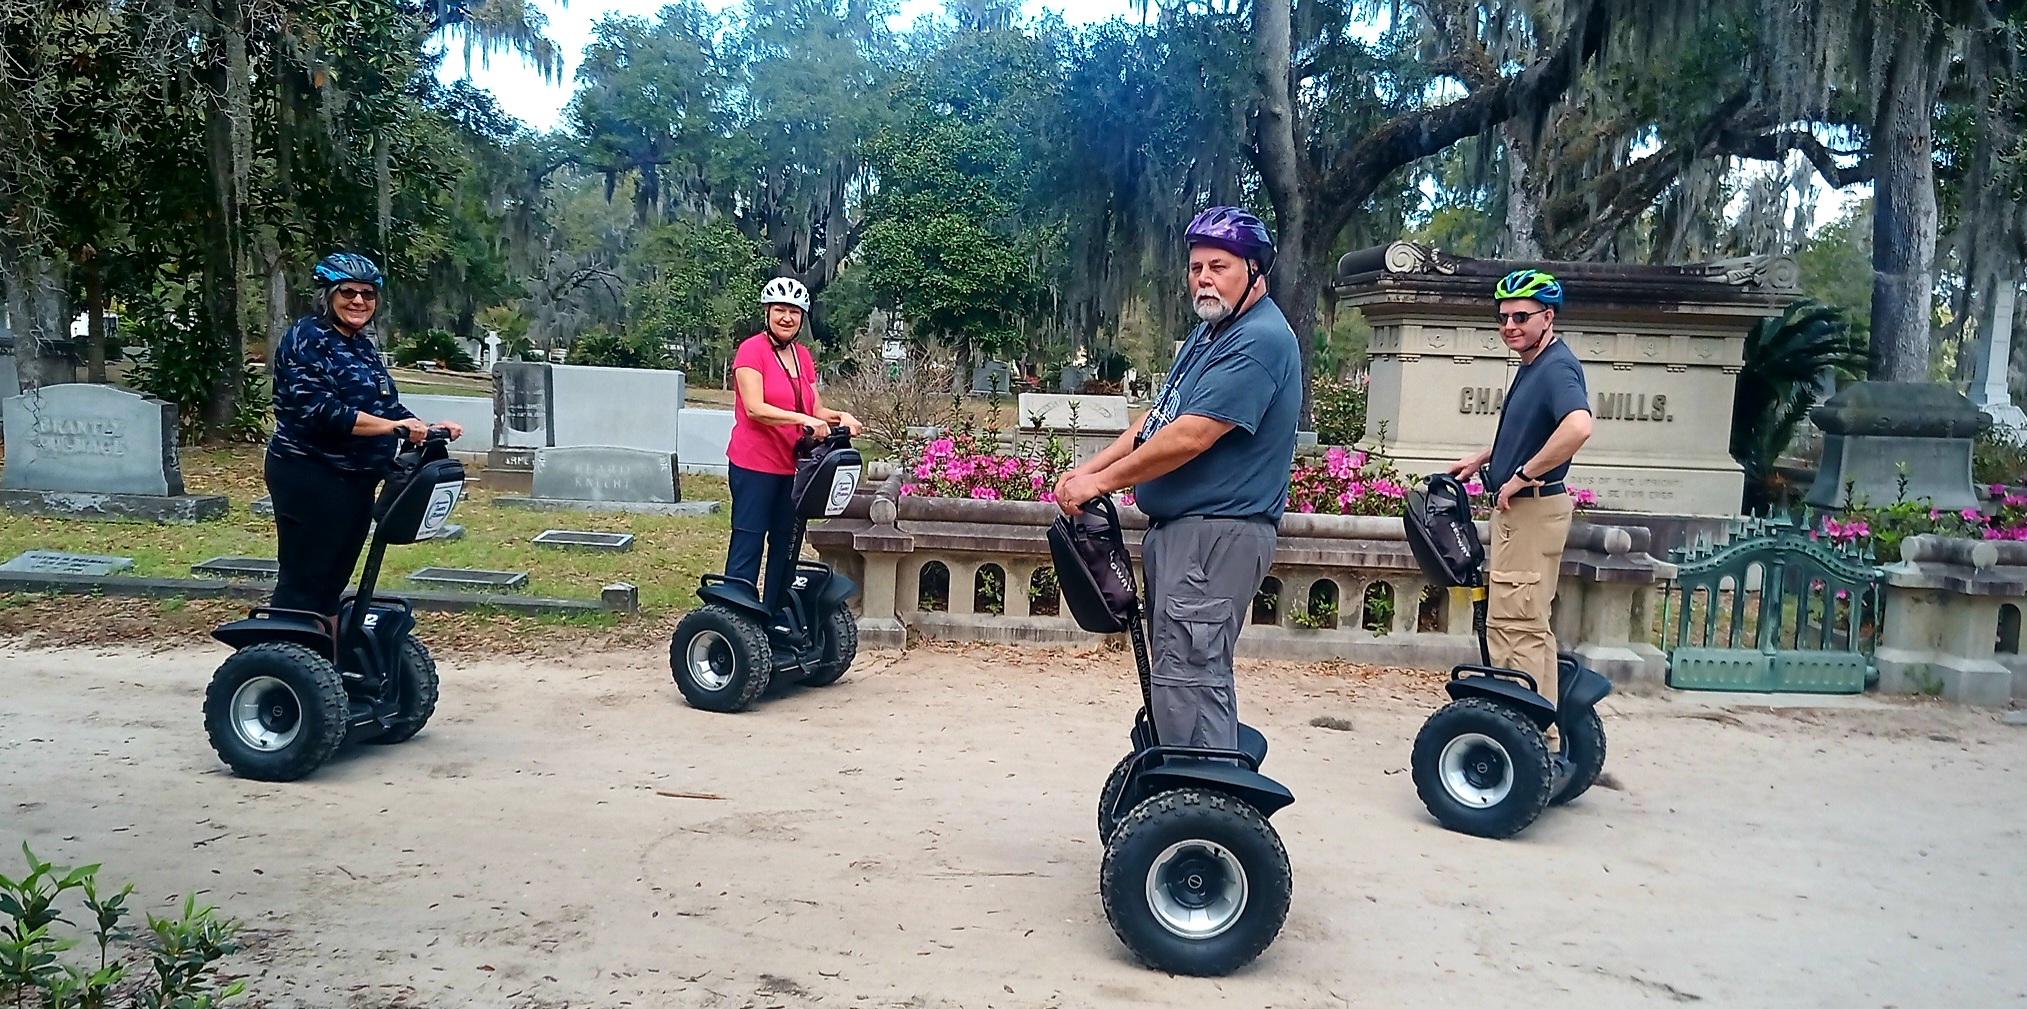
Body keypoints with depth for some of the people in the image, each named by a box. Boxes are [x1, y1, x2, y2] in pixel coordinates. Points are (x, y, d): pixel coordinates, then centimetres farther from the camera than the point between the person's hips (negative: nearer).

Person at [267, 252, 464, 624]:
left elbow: (387, 406, 17)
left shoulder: (363, 346, 15)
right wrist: (390, 426, -27)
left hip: (355, 481, 9)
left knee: (332, 579, 15)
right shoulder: (308, 339, -10)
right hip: (310, 479, -9)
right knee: (303, 581, -6)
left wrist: (428, 428, 0)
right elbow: (318, 409, -22)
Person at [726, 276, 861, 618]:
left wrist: (840, 417, -9)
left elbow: (817, 411, 11)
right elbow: (755, 409, -20)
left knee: (785, 546, 14)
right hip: (754, 465, -7)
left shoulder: (803, 356, 12)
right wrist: (803, 419, -29)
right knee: (747, 546, -5)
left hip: (792, 466, 8)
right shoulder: (752, 349, -9)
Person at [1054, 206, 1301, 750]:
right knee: (1198, 669, 16)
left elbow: (1189, 437, -23)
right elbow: (1159, 416, 18)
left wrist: (1100, 482, -15)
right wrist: (1088, 469, 6)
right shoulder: (1212, 330, 17)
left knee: (1187, 675, -12)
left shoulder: (1258, 341, -16)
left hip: (1217, 532, -11)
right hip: (1179, 525, 11)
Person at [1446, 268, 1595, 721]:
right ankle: (1541, 729, 26)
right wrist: (1482, 458, 22)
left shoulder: (1557, 367, -18)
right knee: (1532, 624, 16)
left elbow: (1578, 427, -37)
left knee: (1513, 624, -8)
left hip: (1532, 509, -11)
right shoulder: (1532, 365, 14)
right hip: (1520, 509, 11)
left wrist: (1522, 476, -27)